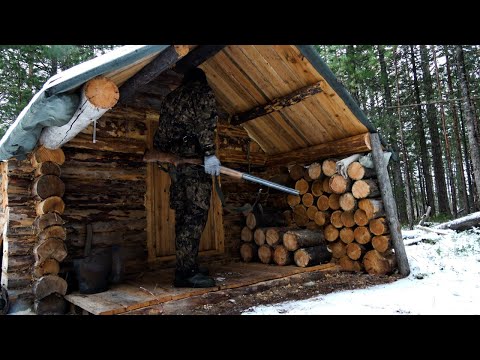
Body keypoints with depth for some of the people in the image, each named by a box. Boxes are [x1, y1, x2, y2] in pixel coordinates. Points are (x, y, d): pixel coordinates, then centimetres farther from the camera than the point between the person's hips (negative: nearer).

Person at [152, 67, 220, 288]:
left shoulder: (170, 97, 24)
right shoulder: (204, 93, 5)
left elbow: (161, 133, 21)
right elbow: (205, 125, -12)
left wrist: (161, 155, 29)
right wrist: (209, 153, -19)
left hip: (173, 159, 7)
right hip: (194, 158, -7)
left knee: (183, 214, 9)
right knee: (196, 214, -10)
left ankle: (186, 265, 16)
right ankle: (186, 271, -12)